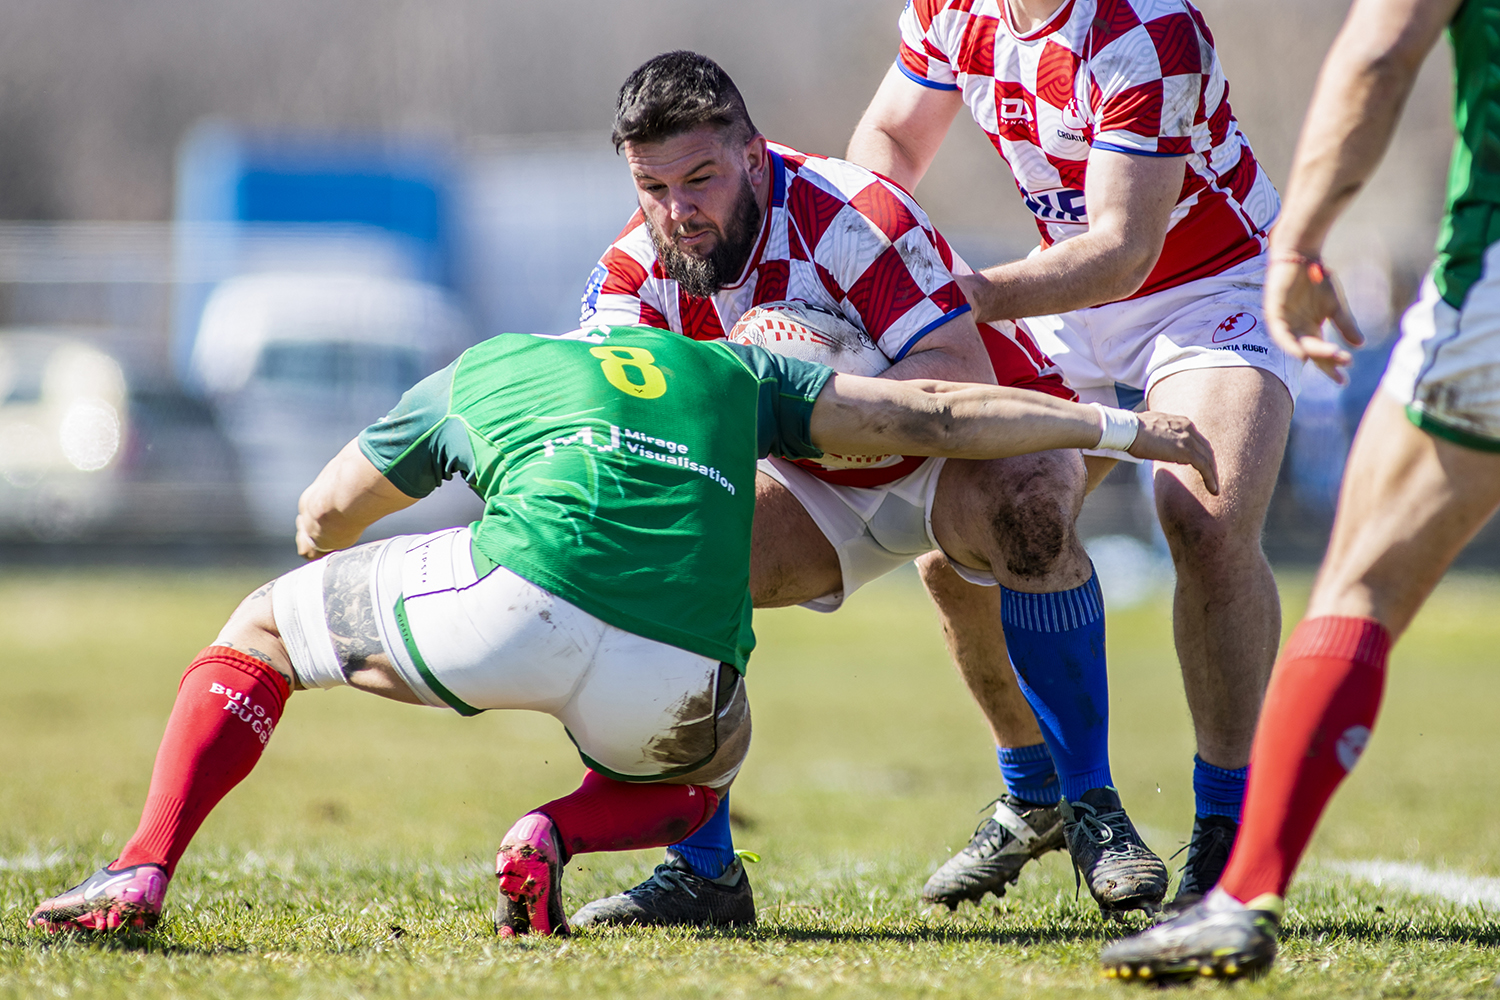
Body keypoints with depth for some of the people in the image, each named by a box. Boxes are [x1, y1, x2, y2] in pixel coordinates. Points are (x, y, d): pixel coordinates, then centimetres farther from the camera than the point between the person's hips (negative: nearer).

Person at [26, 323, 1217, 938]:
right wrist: (1121, 426, 32)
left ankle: (142, 871, 2)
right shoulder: (731, 373, 32)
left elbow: (322, 518, 41)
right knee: (695, 776, 37)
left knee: (259, 631, 23)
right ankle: (555, 837, 5)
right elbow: (934, 415, 25)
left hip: (523, 591, -1)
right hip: (675, 669, 1)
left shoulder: (476, 372, 31)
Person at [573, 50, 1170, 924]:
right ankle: (703, 868, -7)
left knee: (1026, 514, -39)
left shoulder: (851, 216, -31)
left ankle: (1090, 805, -25)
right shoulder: (640, 267, -14)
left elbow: (964, 377, -39)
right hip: (829, 488, 5)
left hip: (989, 440, -5)